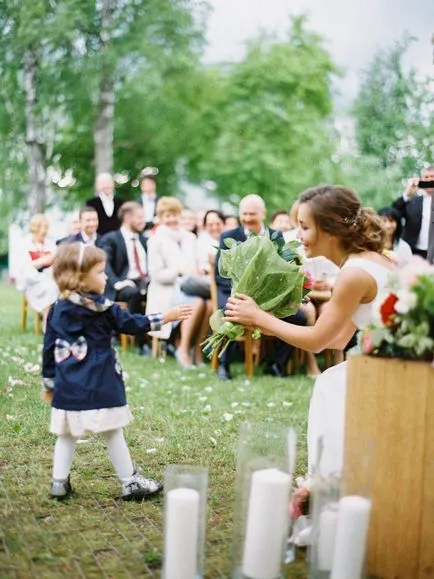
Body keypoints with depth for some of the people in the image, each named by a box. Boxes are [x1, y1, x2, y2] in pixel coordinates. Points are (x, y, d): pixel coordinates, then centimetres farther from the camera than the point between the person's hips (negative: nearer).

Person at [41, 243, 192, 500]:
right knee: (113, 434, 4)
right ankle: (130, 483, 14)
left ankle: (59, 483, 16)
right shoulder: (102, 308, -10)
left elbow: (49, 348, 10)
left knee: (66, 435, 15)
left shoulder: (58, 309, 7)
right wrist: (165, 317, 2)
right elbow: (130, 323, -5)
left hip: (68, 386, 5)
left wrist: (49, 382, 18)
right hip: (99, 385, -5)